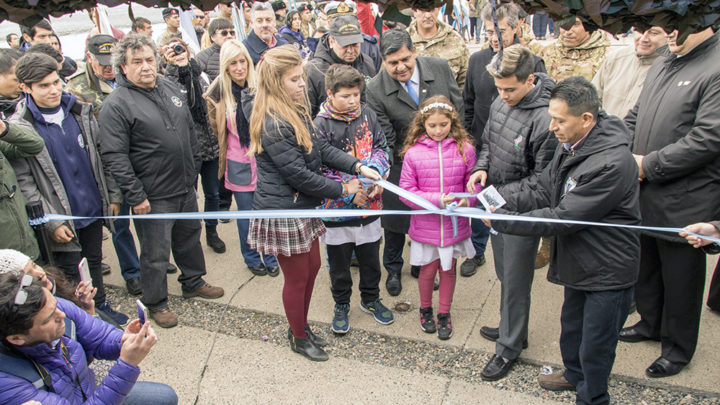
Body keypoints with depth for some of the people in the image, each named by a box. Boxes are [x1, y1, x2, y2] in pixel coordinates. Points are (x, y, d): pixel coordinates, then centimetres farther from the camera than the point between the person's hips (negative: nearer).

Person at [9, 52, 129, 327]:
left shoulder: (80, 111, -1)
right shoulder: (18, 128, -15)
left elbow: (100, 155, 8)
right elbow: (24, 184, -14)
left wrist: (112, 194, 7)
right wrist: (51, 223, -16)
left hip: (93, 209, 4)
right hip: (62, 218, -4)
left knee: (94, 261, 21)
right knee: (72, 273, 10)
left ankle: (101, 306, 40)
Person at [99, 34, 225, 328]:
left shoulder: (170, 88, 7)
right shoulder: (116, 105, -15)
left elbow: (190, 131, 17)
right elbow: (115, 157, -18)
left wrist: (194, 169, 16)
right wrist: (135, 196, -19)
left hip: (186, 186, 7)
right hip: (153, 196, -7)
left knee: (190, 237, 23)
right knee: (156, 252, 6)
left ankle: (193, 282, 44)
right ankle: (156, 303, 25)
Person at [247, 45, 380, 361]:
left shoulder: (296, 110, 6)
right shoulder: (273, 124, -25)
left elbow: (320, 147, 6)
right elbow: (298, 174, -24)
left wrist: (357, 166, -6)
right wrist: (342, 189, -14)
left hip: (302, 207, 9)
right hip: (282, 212, -9)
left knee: (312, 267, 20)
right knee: (297, 277, 8)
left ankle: (300, 327, 40)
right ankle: (299, 338, 31)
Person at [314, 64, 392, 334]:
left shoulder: (367, 115, -1)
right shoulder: (321, 125, -14)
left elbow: (381, 148, 5)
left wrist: (375, 173, -15)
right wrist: (349, 192, -20)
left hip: (369, 202, 3)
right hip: (338, 207, -3)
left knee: (370, 257, 19)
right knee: (339, 262, 14)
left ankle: (370, 299, 42)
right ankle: (341, 305, 37)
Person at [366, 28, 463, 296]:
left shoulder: (440, 67, -12)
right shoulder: (375, 90, -19)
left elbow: (458, 108, -1)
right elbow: (386, 139, -16)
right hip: (402, 164, -2)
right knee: (396, 218, 11)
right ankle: (393, 269, 38)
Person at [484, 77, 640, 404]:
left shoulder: (612, 164, -31)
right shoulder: (571, 145, -1)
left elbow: (563, 217, -29)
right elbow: (542, 189, 1)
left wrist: (502, 219, -26)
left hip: (607, 272, -9)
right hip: (579, 263, 9)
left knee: (595, 346, 10)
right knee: (571, 325, 28)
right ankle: (574, 374, 54)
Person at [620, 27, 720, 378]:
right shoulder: (662, 65, 11)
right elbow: (635, 116, 17)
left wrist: (648, 165, -18)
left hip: (684, 201, -8)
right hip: (645, 193, 8)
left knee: (680, 277, 9)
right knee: (646, 264, 23)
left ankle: (678, 347, 28)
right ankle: (651, 323, 44)